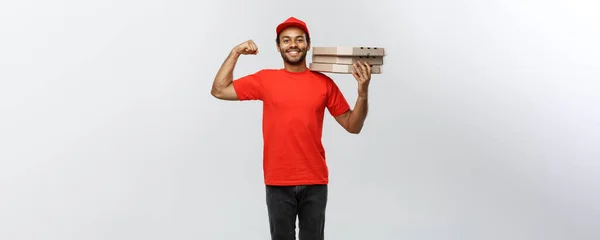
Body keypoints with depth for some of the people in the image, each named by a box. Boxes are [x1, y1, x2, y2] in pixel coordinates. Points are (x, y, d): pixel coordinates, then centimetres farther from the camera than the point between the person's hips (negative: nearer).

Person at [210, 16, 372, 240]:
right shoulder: (265, 79, 2)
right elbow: (219, 90, 2)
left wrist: (363, 92, -11)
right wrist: (235, 53, -1)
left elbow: (353, 126, 3)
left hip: (315, 181, 1)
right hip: (278, 182, 0)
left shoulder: (324, 83, 2)